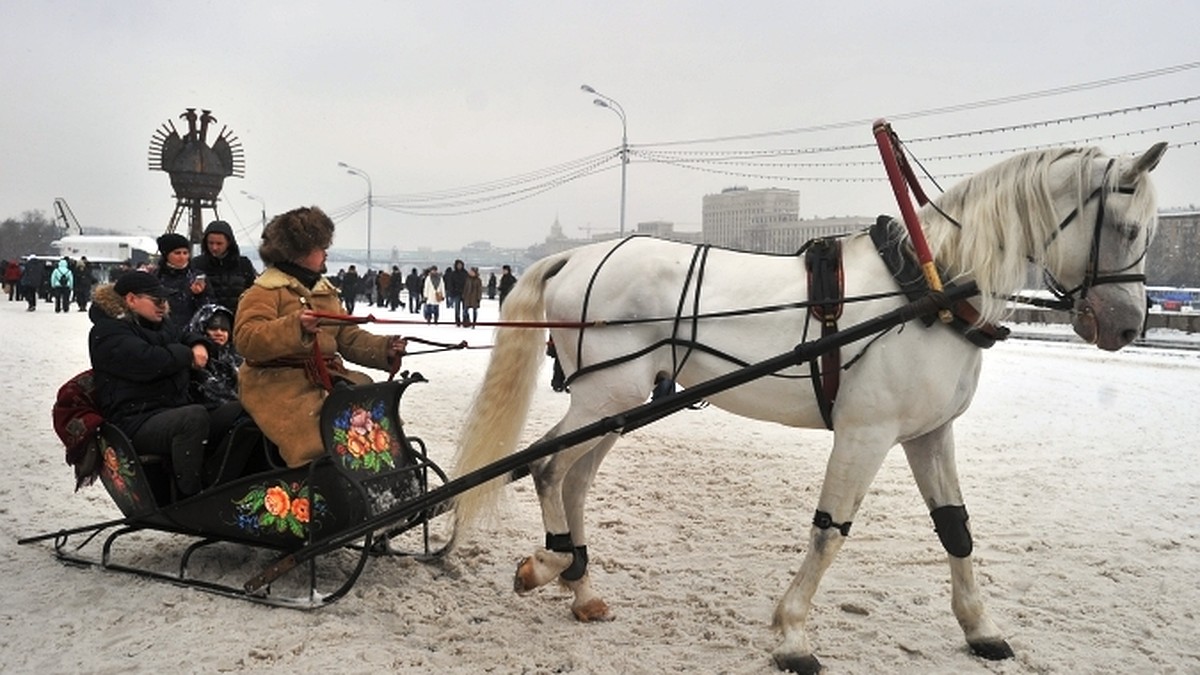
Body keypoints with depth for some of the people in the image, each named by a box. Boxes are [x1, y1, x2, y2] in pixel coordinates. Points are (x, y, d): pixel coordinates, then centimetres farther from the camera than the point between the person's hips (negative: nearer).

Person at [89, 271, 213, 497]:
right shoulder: (107, 332, -6)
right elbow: (148, 361, -24)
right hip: (135, 423, -8)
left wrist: (198, 346, 11)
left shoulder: (162, 323, 19)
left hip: (175, 409, 9)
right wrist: (186, 354, -7)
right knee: (194, 416, -38)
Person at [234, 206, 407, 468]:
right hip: (282, 386, -7)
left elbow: (349, 338, 17)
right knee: (318, 446, -26)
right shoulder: (265, 292, -4)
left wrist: (385, 348, -1)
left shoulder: (324, 290, 21)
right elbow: (246, 340, -19)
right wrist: (296, 326, -32)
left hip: (326, 380, 7)